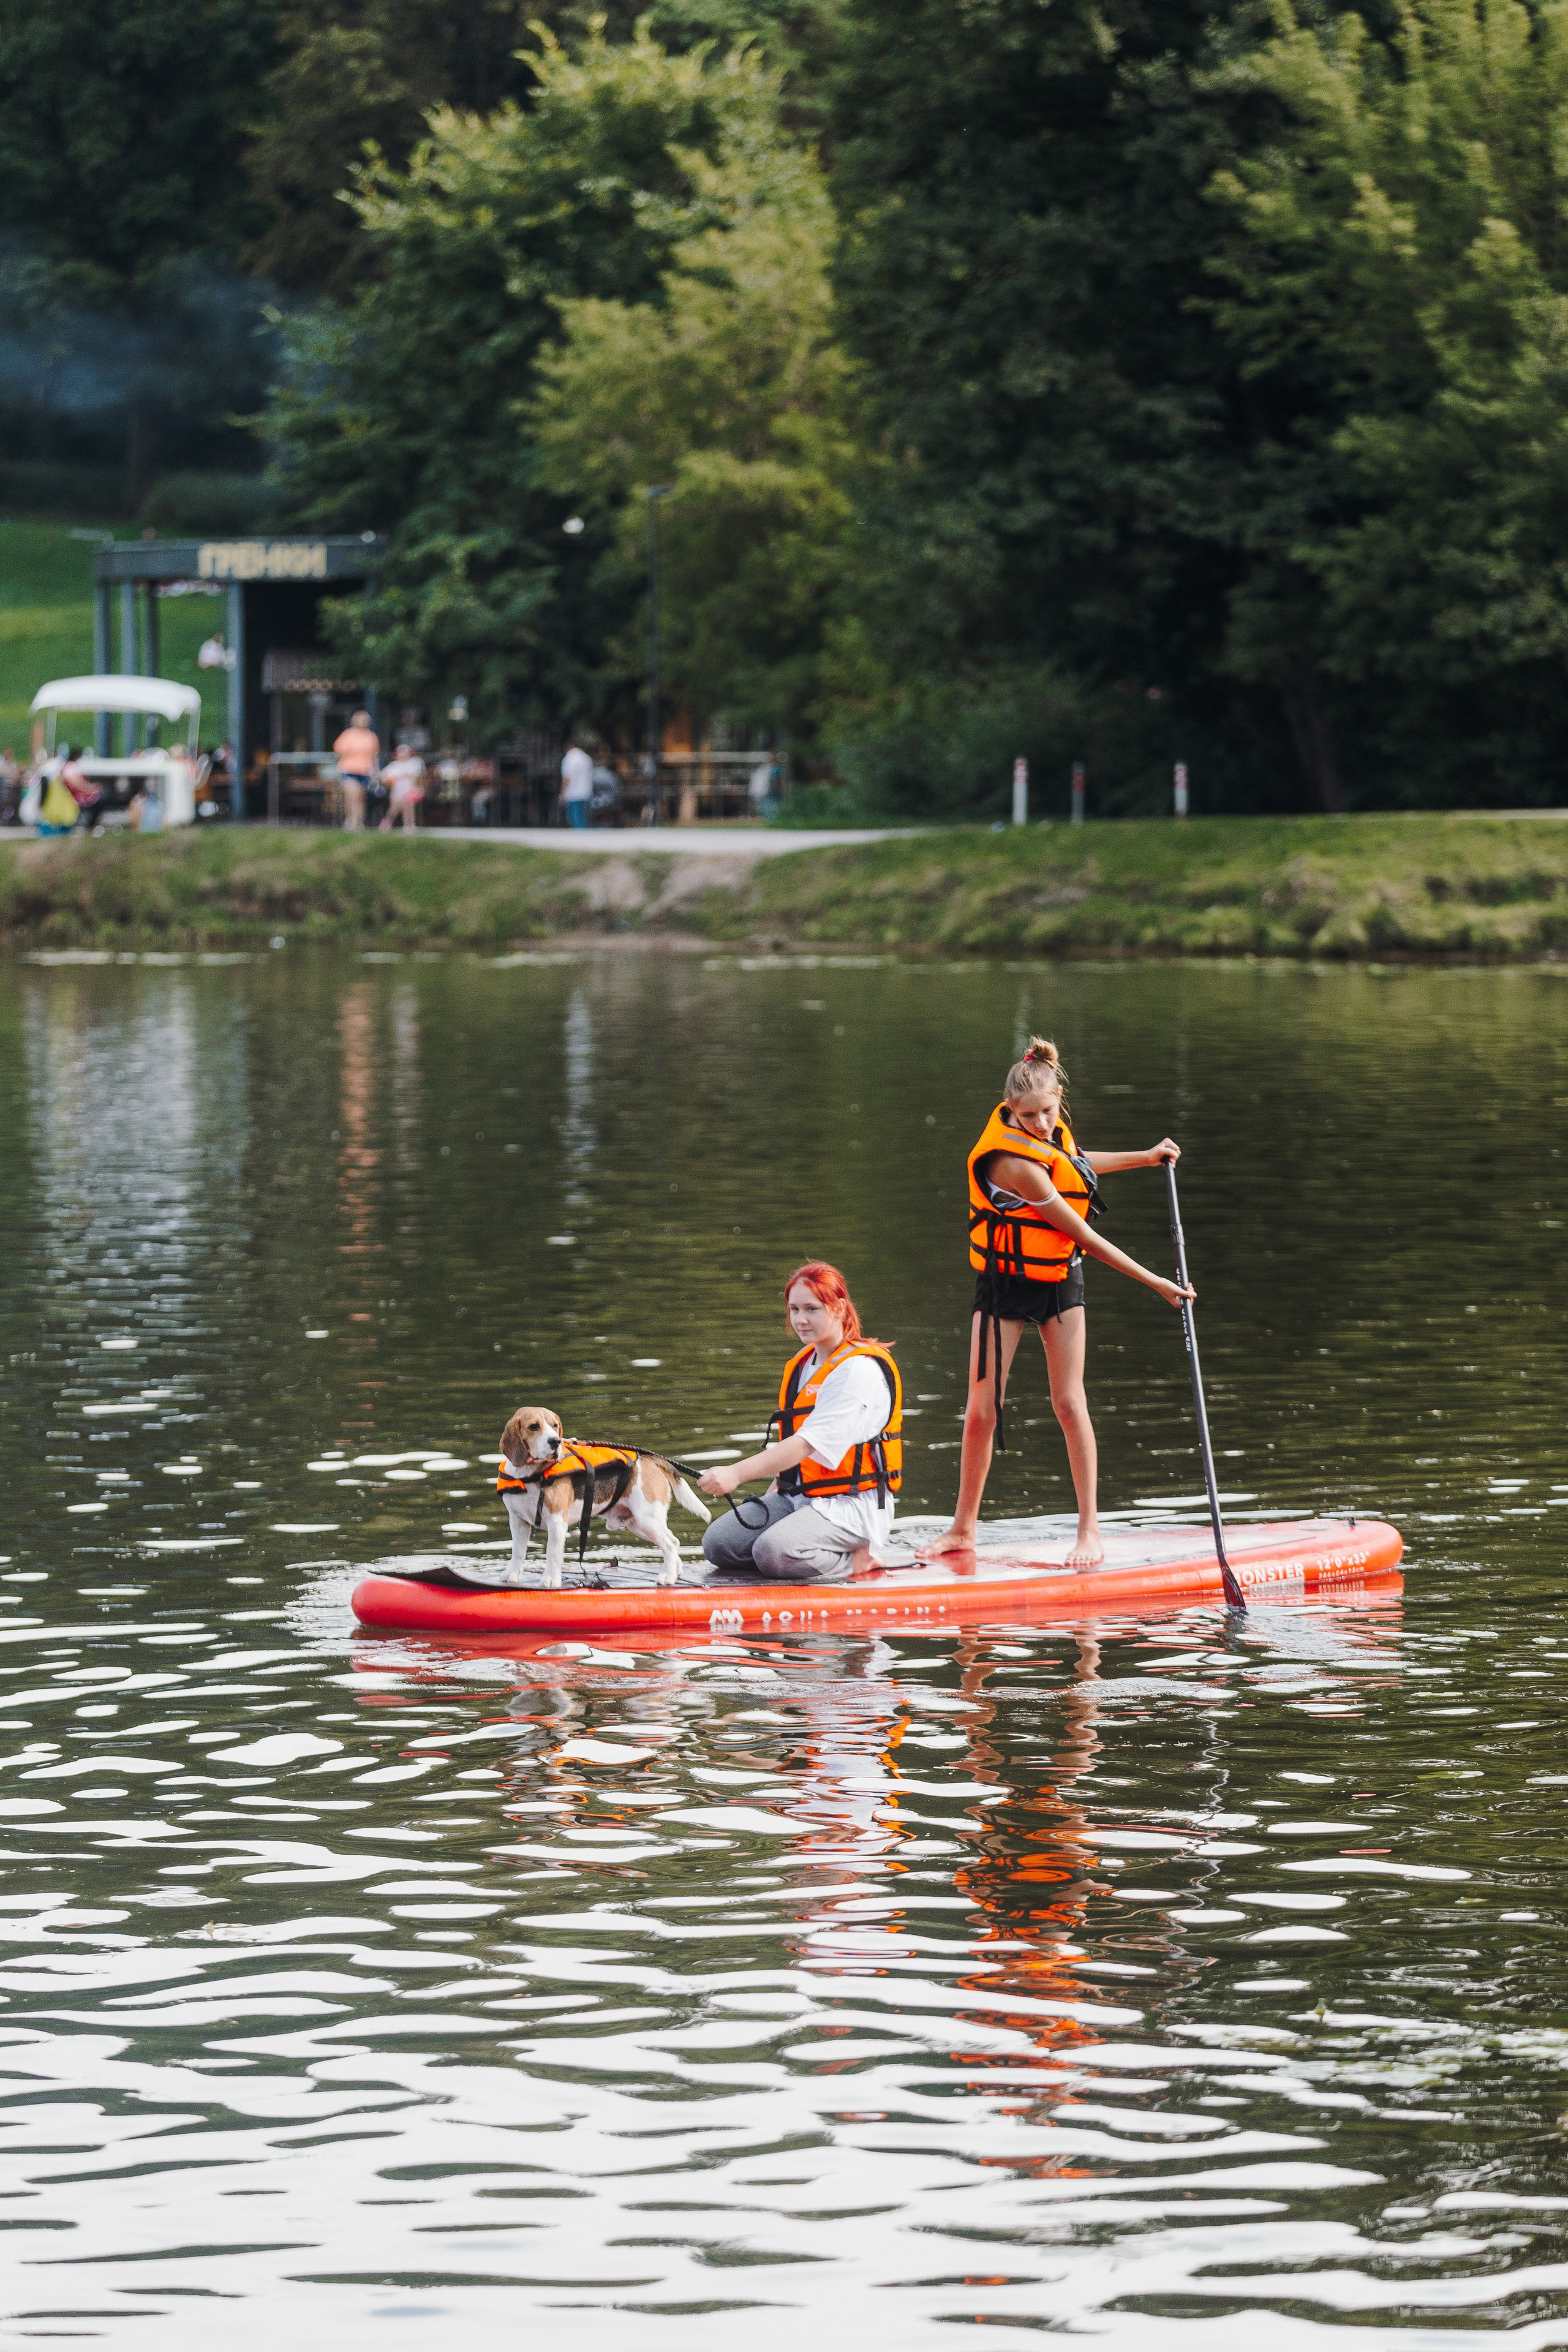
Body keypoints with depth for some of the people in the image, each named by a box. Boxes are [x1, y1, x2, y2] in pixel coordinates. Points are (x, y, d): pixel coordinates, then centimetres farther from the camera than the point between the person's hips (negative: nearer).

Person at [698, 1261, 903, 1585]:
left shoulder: (859, 1370, -17)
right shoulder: (801, 1366, 14)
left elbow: (809, 1444, -27)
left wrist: (738, 1473, -35)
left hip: (851, 1507, -9)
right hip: (796, 1498, 9)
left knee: (773, 1552, -32)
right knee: (717, 1544, -7)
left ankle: (854, 1560, -6)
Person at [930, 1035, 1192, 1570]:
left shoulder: (1049, 1132, -5)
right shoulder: (1015, 1164, -28)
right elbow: (1085, 1237, -23)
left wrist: (1145, 1158, 26)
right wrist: (1154, 1283, -17)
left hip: (1060, 1281, 6)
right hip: (1005, 1286, -6)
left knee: (1069, 1404, -1)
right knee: (981, 1412, -3)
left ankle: (1089, 1528, 2)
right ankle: (963, 1529, 10)